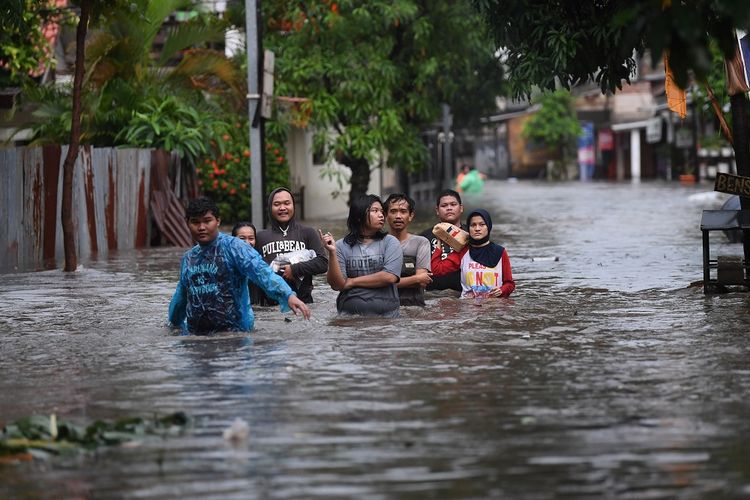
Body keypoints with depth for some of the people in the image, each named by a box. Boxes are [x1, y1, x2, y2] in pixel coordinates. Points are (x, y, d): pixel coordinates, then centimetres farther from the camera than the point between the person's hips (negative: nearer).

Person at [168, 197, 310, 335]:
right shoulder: (188, 258, 14)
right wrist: (173, 323, 42)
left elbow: (262, 272, -22)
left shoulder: (233, 247, -7)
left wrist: (288, 296, -37)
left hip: (233, 331, -5)